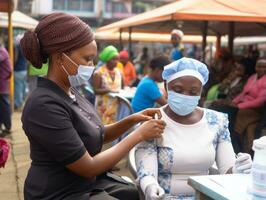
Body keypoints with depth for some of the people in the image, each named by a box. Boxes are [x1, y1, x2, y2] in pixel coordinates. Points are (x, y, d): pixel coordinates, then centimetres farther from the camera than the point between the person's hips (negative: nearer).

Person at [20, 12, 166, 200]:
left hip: (91, 182, 8)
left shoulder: (69, 91, 2)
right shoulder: (44, 105, -25)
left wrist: (132, 120, -5)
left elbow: (97, 135, 10)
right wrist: (139, 135, -17)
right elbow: (88, 168, -22)